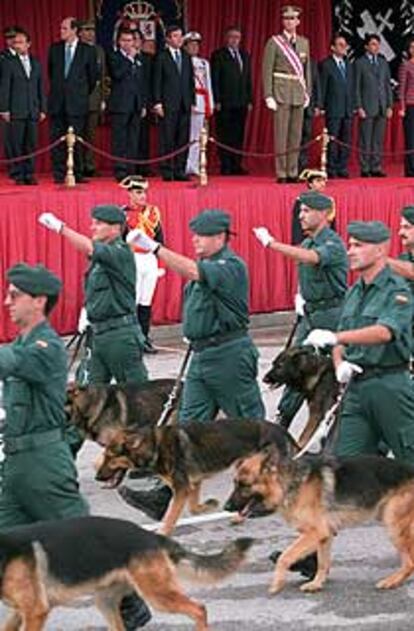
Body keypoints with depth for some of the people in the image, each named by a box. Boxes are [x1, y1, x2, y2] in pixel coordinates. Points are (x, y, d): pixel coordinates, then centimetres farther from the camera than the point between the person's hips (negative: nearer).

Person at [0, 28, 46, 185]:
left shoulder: (36, 63, 13)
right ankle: (18, 175, 1)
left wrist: (42, 109, 9)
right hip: (15, 111, -3)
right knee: (16, 145, -3)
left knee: (31, 144, 3)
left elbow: (40, 88, 14)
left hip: (32, 111, 4)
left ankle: (29, 174, 8)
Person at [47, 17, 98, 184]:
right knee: (57, 139, 1)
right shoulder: (54, 49, 8)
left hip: (77, 102, -2)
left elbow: (93, 75, 8)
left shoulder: (88, 50, 0)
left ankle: (77, 174, 8)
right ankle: (59, 174, 5)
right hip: (57, 101, 2)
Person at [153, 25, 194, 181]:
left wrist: (192, 101, 9)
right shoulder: (161, 57, 1)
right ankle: (167, 171, 0)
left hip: (184, 105, 5)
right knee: (167, 139, -4)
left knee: (183, 139, 3)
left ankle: (180, 171, 7)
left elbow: (191, 81, 17)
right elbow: (157, 82, -3)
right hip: (168, 105, -5)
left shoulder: (186, 57, 16)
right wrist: (157, 103, -10)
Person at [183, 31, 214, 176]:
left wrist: (210, 104, 13)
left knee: (197, 136, 5)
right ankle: (184, 167, -9)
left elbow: (208, 84, 19)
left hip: (201, 101, 5)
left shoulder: (204, 63, 18)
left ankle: (193, 167, 7)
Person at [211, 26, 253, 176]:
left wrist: (250, 100, 10)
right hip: (225, 104, -5)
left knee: (238, 136, 5)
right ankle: (225, 167, 1)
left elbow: (248, 79, 17)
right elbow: (214, 80, -5)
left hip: (241, 103, 5)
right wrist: (217, 101, -11)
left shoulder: (244, 55, 16)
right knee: (224, 136, -2)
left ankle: (236, 166, 8)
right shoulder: (218, 55, 0)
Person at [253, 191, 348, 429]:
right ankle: (282, 422, 13)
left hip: (331, 314, -8)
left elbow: (311, 258, -37)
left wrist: (272, 243, -37)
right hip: (310, 312, 8)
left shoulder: (333, 244, -16)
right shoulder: (307, 243, 12)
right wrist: (300, 296, 11)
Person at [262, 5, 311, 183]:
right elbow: (267, 70, -4)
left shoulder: (304, 42, 13)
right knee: (281, 135, -5)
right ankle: (281, 174, -2)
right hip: (281, 93, -5)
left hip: (299, 93, 5)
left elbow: (307, 69, 17)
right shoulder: (274, 42, -1)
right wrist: (268, 96, -10)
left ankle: (292, 173, 10)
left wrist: (308, 92, 10)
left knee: (296, 135, 5)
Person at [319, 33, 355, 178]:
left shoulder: (349, 65, 16)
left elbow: (352, 87, 17)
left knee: (346, 140, 4)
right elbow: (322, 88, -5)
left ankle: (342, 168, 9)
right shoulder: (326, 65, -3)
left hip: (348, 109, 6)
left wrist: (354, 106, 11)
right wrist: (321, 106, -9)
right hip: (333, 109, -6)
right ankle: (331, 169, -1)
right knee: (332, 140, -5)